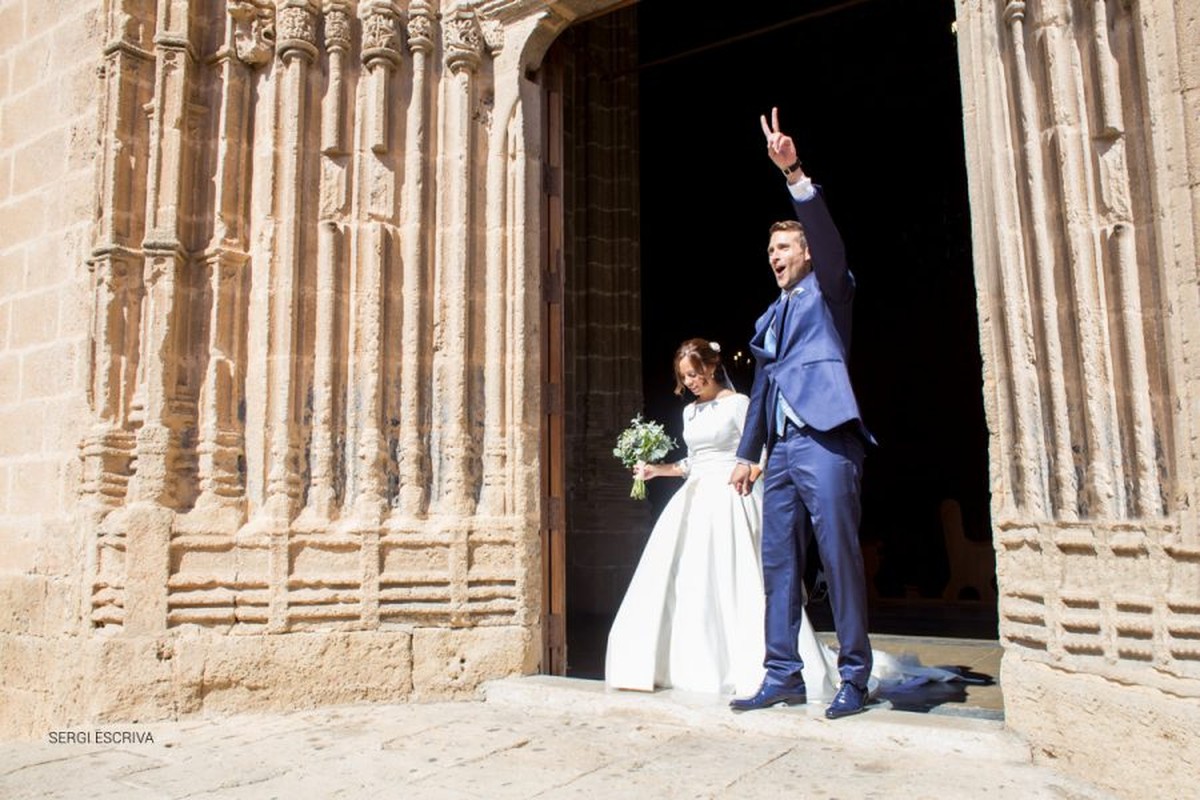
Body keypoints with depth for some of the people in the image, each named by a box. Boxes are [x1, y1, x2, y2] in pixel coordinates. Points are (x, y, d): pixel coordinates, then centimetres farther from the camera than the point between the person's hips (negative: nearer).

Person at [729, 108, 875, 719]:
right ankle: (783, 675, 11)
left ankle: (853, 677, 5)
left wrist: (794, 173, -24)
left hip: (825, 440, -7)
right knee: (778, 564, 5)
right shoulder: (769, 318, 24)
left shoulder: (827, 289, 8)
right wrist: (747, 452, 18)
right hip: (780, 450, 7)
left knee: (840, 559, -5)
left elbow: (826, 236, -12)